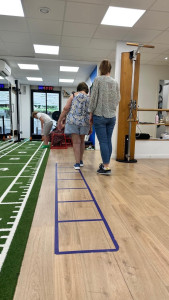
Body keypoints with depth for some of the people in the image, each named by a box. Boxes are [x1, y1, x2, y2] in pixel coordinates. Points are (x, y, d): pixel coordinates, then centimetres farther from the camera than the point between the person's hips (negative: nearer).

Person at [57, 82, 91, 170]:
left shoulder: (73, 95, 5)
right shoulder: (89, 98, 11)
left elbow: (66, 108, -3)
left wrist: (59, 120, 3)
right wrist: (91, 127, 16)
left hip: (73, 120, -2)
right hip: (84, 122, 3)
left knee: (76, 142, 1)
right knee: (82, 141, 18)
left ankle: (77, 163, 1)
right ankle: (81, 161, 27)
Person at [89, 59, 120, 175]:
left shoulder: (98, 80, -5)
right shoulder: (115, 82, 9)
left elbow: (94, 97, -7)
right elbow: (118, 99, 12)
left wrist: (91, 113, 0)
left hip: (100, 115, -5)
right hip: (112, 116, 5)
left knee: (103, 141, -3)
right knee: (108, 141, 11)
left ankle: (106, 167, -2)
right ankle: (106, 163, 20)